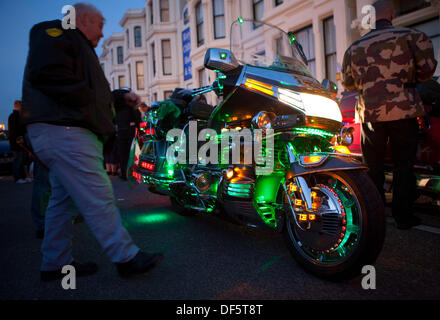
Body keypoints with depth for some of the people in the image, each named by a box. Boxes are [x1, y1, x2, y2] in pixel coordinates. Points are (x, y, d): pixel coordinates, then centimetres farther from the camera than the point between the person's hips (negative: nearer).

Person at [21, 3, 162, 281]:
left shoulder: (79, 48, 30)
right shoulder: (57, 31, -1)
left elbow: (92, 91, 27)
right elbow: (47, 74, -19)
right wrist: (89, 102, -15)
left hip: (63, 132, 11)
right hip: (64, 130, -11)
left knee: (62, 200, 12)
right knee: (99, 199, -10)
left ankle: (55, 264, 22)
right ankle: (126, 258, -4)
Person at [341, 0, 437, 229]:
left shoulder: (355, 47, 8)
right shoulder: (411, 36, 0)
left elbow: (347, 83, 14)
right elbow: (427, 69, -1)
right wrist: (408, 78, 19)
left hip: (369, 113, 2)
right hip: (404, 110, -2)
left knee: (373, 166, 11)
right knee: (403, 164, 8)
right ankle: (403, 216, 13)